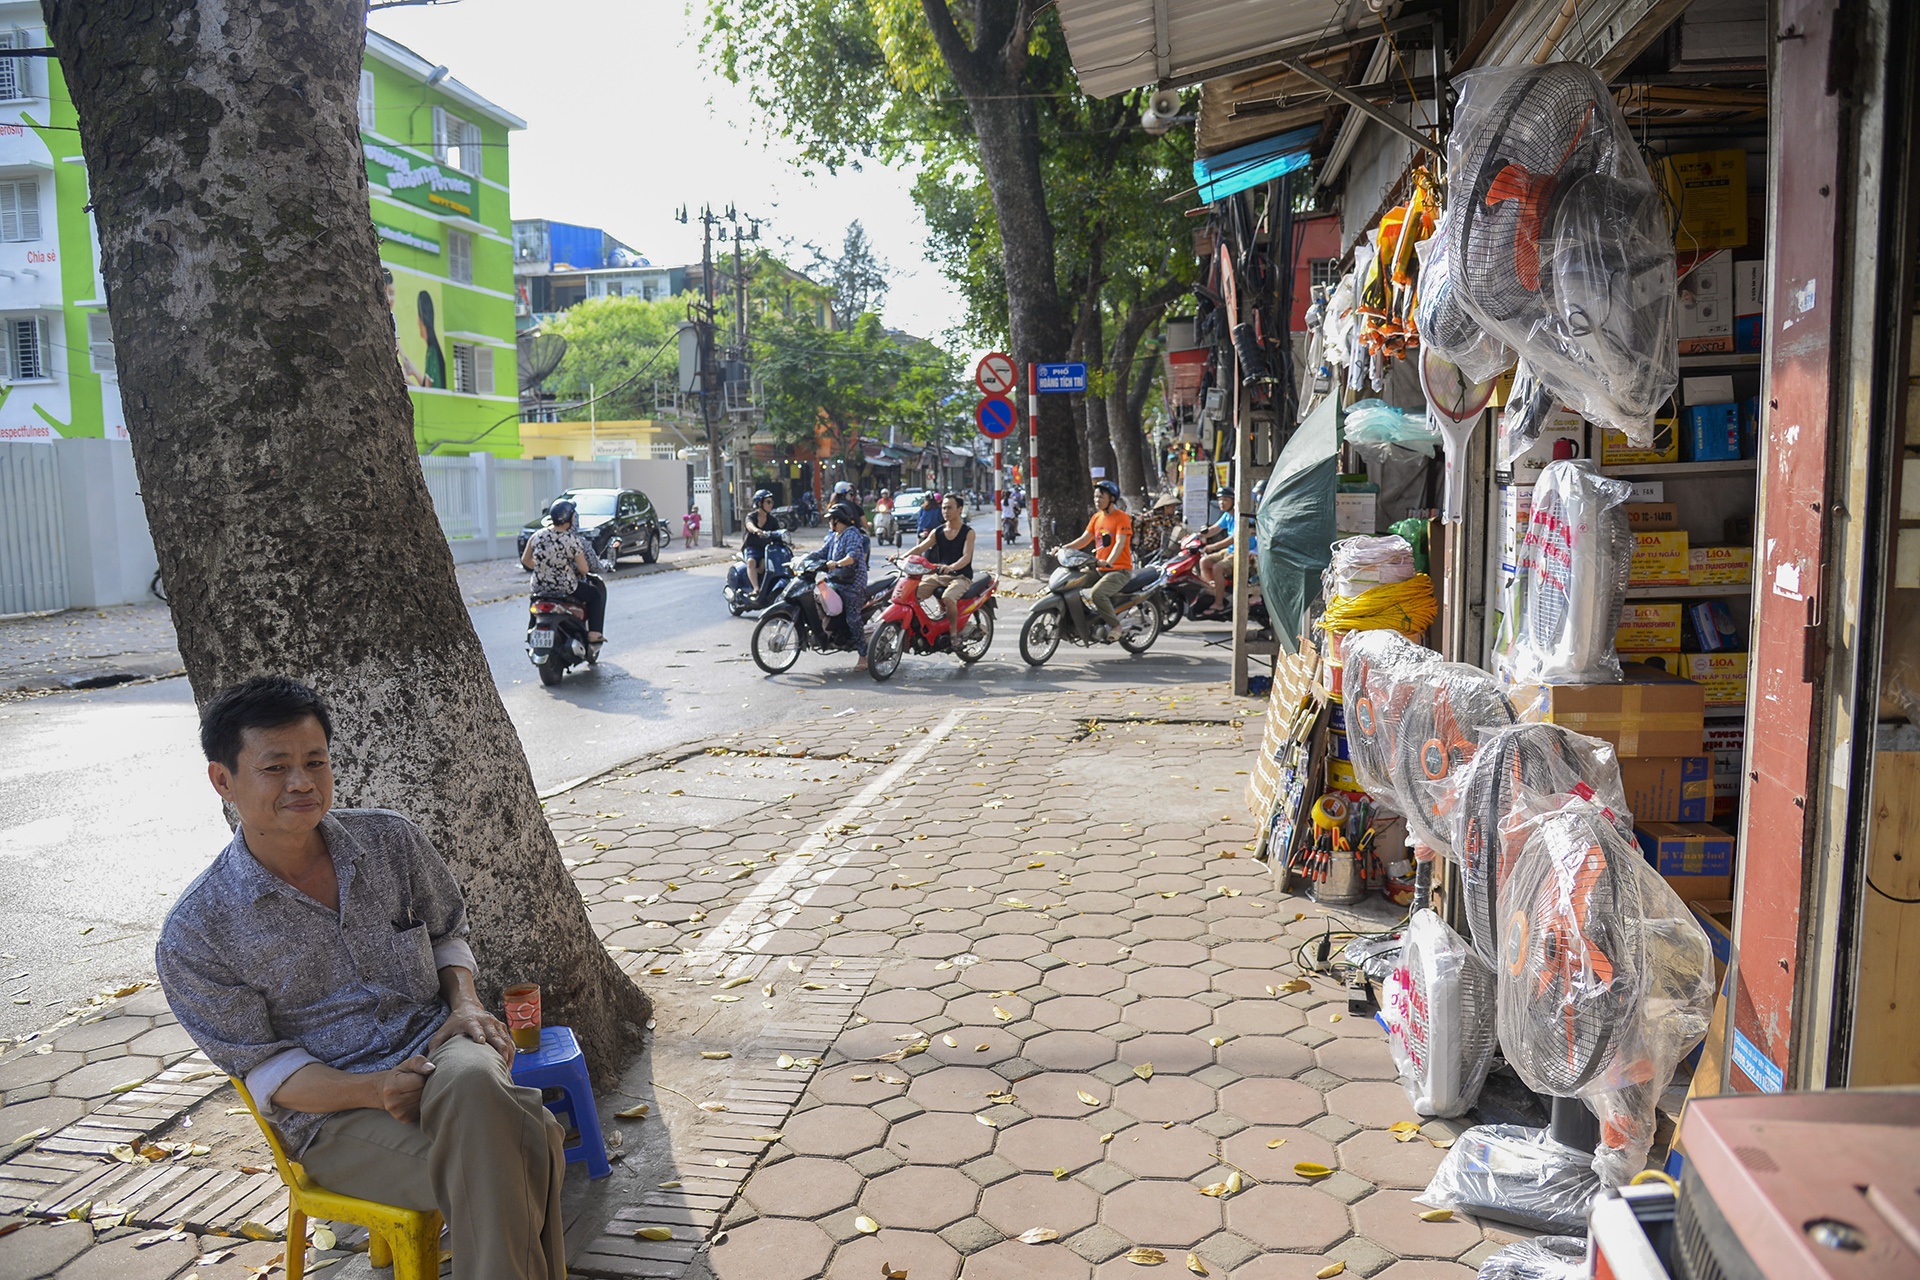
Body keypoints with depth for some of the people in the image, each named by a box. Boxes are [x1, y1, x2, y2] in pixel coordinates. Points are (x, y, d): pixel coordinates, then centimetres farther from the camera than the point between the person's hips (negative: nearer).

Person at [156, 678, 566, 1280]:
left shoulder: (391, 840, 4)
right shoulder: (195, 935, -6)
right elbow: (262, 1066, -4)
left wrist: (465, 1004, -3)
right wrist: (372, 1090, -21)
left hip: (433, 1044, 4)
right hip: (333, 1112, -3)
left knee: (473, 1082, -37)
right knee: (519, 1148, -32)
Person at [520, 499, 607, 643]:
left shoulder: (537, 536, -3)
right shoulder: (572, 541, -17)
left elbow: (525, 560, 7)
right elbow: (584, 569, -14)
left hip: (539, 587, 5)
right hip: (565, 587, -5)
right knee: (596, 594, 17)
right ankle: (594, 633, 9)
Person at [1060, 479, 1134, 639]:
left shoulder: (1121, 517, -9)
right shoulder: (1096, 517, 15)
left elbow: (1120, 543, -22)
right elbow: (1084, 539, 13)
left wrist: (1108, 562, -38)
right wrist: (1064, 548, -2)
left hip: (1119, 570, -8)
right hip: (1100, 570, 9)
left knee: (1096, 593, -31)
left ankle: (1115, 625, -14)